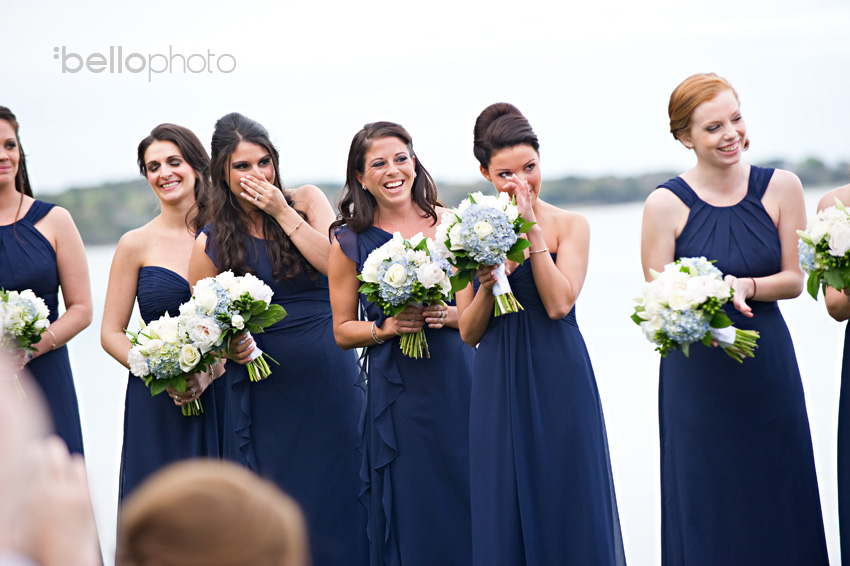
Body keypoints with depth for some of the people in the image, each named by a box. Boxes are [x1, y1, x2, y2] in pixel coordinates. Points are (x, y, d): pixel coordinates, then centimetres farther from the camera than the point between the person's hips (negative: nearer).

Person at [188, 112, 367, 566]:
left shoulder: (306, 201, 4)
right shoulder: (211, 243, 2)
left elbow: (339, 265, -11)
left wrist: (282, 213, -11)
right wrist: (228, 346, -11)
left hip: (330, 377, 1)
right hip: (262, 389, -1)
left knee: (337, 495, 4)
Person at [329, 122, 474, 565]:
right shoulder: (351, 242, 2)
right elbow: (342, 330, 7)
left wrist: (448, 315, -10)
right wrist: (386, 329, -10)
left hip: (458, 378, 1)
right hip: (397, 391, -1)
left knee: (466, 493, 2)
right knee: (413, 512, 1)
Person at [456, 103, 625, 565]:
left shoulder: (569, 225, -1)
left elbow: (559, 303, -15)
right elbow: (468, 332, 3)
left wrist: (532, 228, -13)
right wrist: (487, 285, -16)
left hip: (559, 380, -2)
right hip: (498, 385, 2)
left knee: (567, 502, 3)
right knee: (504, 513, 6)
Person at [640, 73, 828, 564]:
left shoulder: (781, 188, -1)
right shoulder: (666, 204, -8)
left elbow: (794, 279, 1)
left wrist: (745, 287, -17)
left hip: (768, 366, 2)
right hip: (697, 377, -2)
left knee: (777, 498, 9)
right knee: (708, 504, 3)